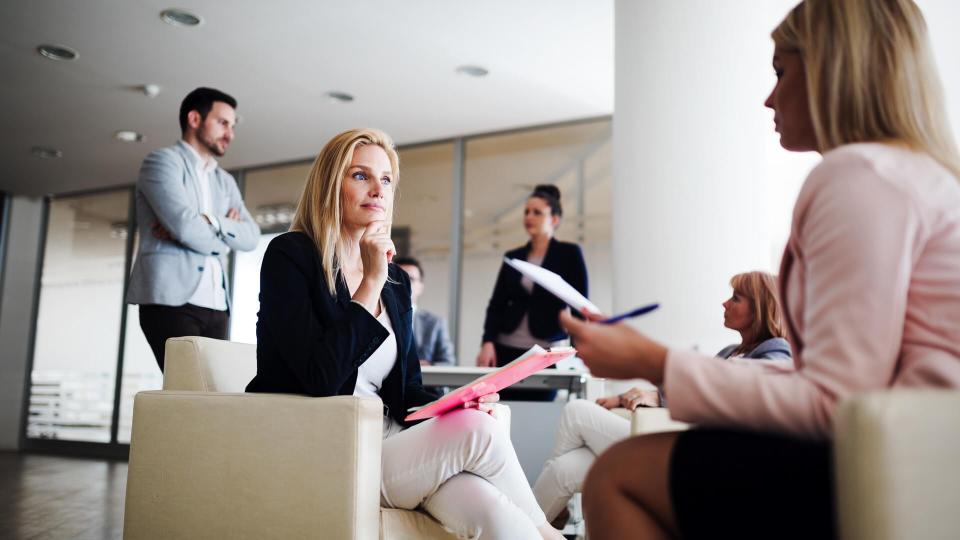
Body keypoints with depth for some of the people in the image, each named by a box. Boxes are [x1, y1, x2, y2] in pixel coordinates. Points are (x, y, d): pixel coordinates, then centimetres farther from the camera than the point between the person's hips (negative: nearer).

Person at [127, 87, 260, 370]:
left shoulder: (225, 181, 23)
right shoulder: (162, 161, 2)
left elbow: (250, 236, 9)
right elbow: (185, 227, -13)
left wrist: (210, 222, -7)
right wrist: (225, 234, 5)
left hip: (215, 305, 6)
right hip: (171, 300, -6)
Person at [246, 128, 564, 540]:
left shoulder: (396, 279, 14)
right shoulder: (289, 256, -5)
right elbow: (321, 379, -17)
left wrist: (451, 405, -6)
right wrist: (371, 284, -15)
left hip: (388, 443, 5)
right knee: (477, 430, -23)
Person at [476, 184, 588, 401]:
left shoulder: (569, 253, 3)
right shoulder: (512, 257, 13)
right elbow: (496, 304, 9)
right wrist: (488, 342, -6)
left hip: (547, 353, -3)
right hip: (506, 350, 3)